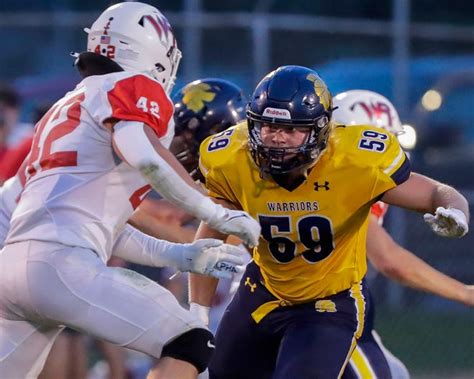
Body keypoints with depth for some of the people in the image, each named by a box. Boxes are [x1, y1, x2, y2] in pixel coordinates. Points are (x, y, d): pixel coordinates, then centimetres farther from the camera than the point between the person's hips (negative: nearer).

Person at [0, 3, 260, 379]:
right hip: (62, 263, -8)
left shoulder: (66, 108, 30)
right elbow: (142, 154, -19)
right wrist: (217, 214, -9)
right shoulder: (136, 89, 4)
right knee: (191, 345, -4)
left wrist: (182, 255, 30)